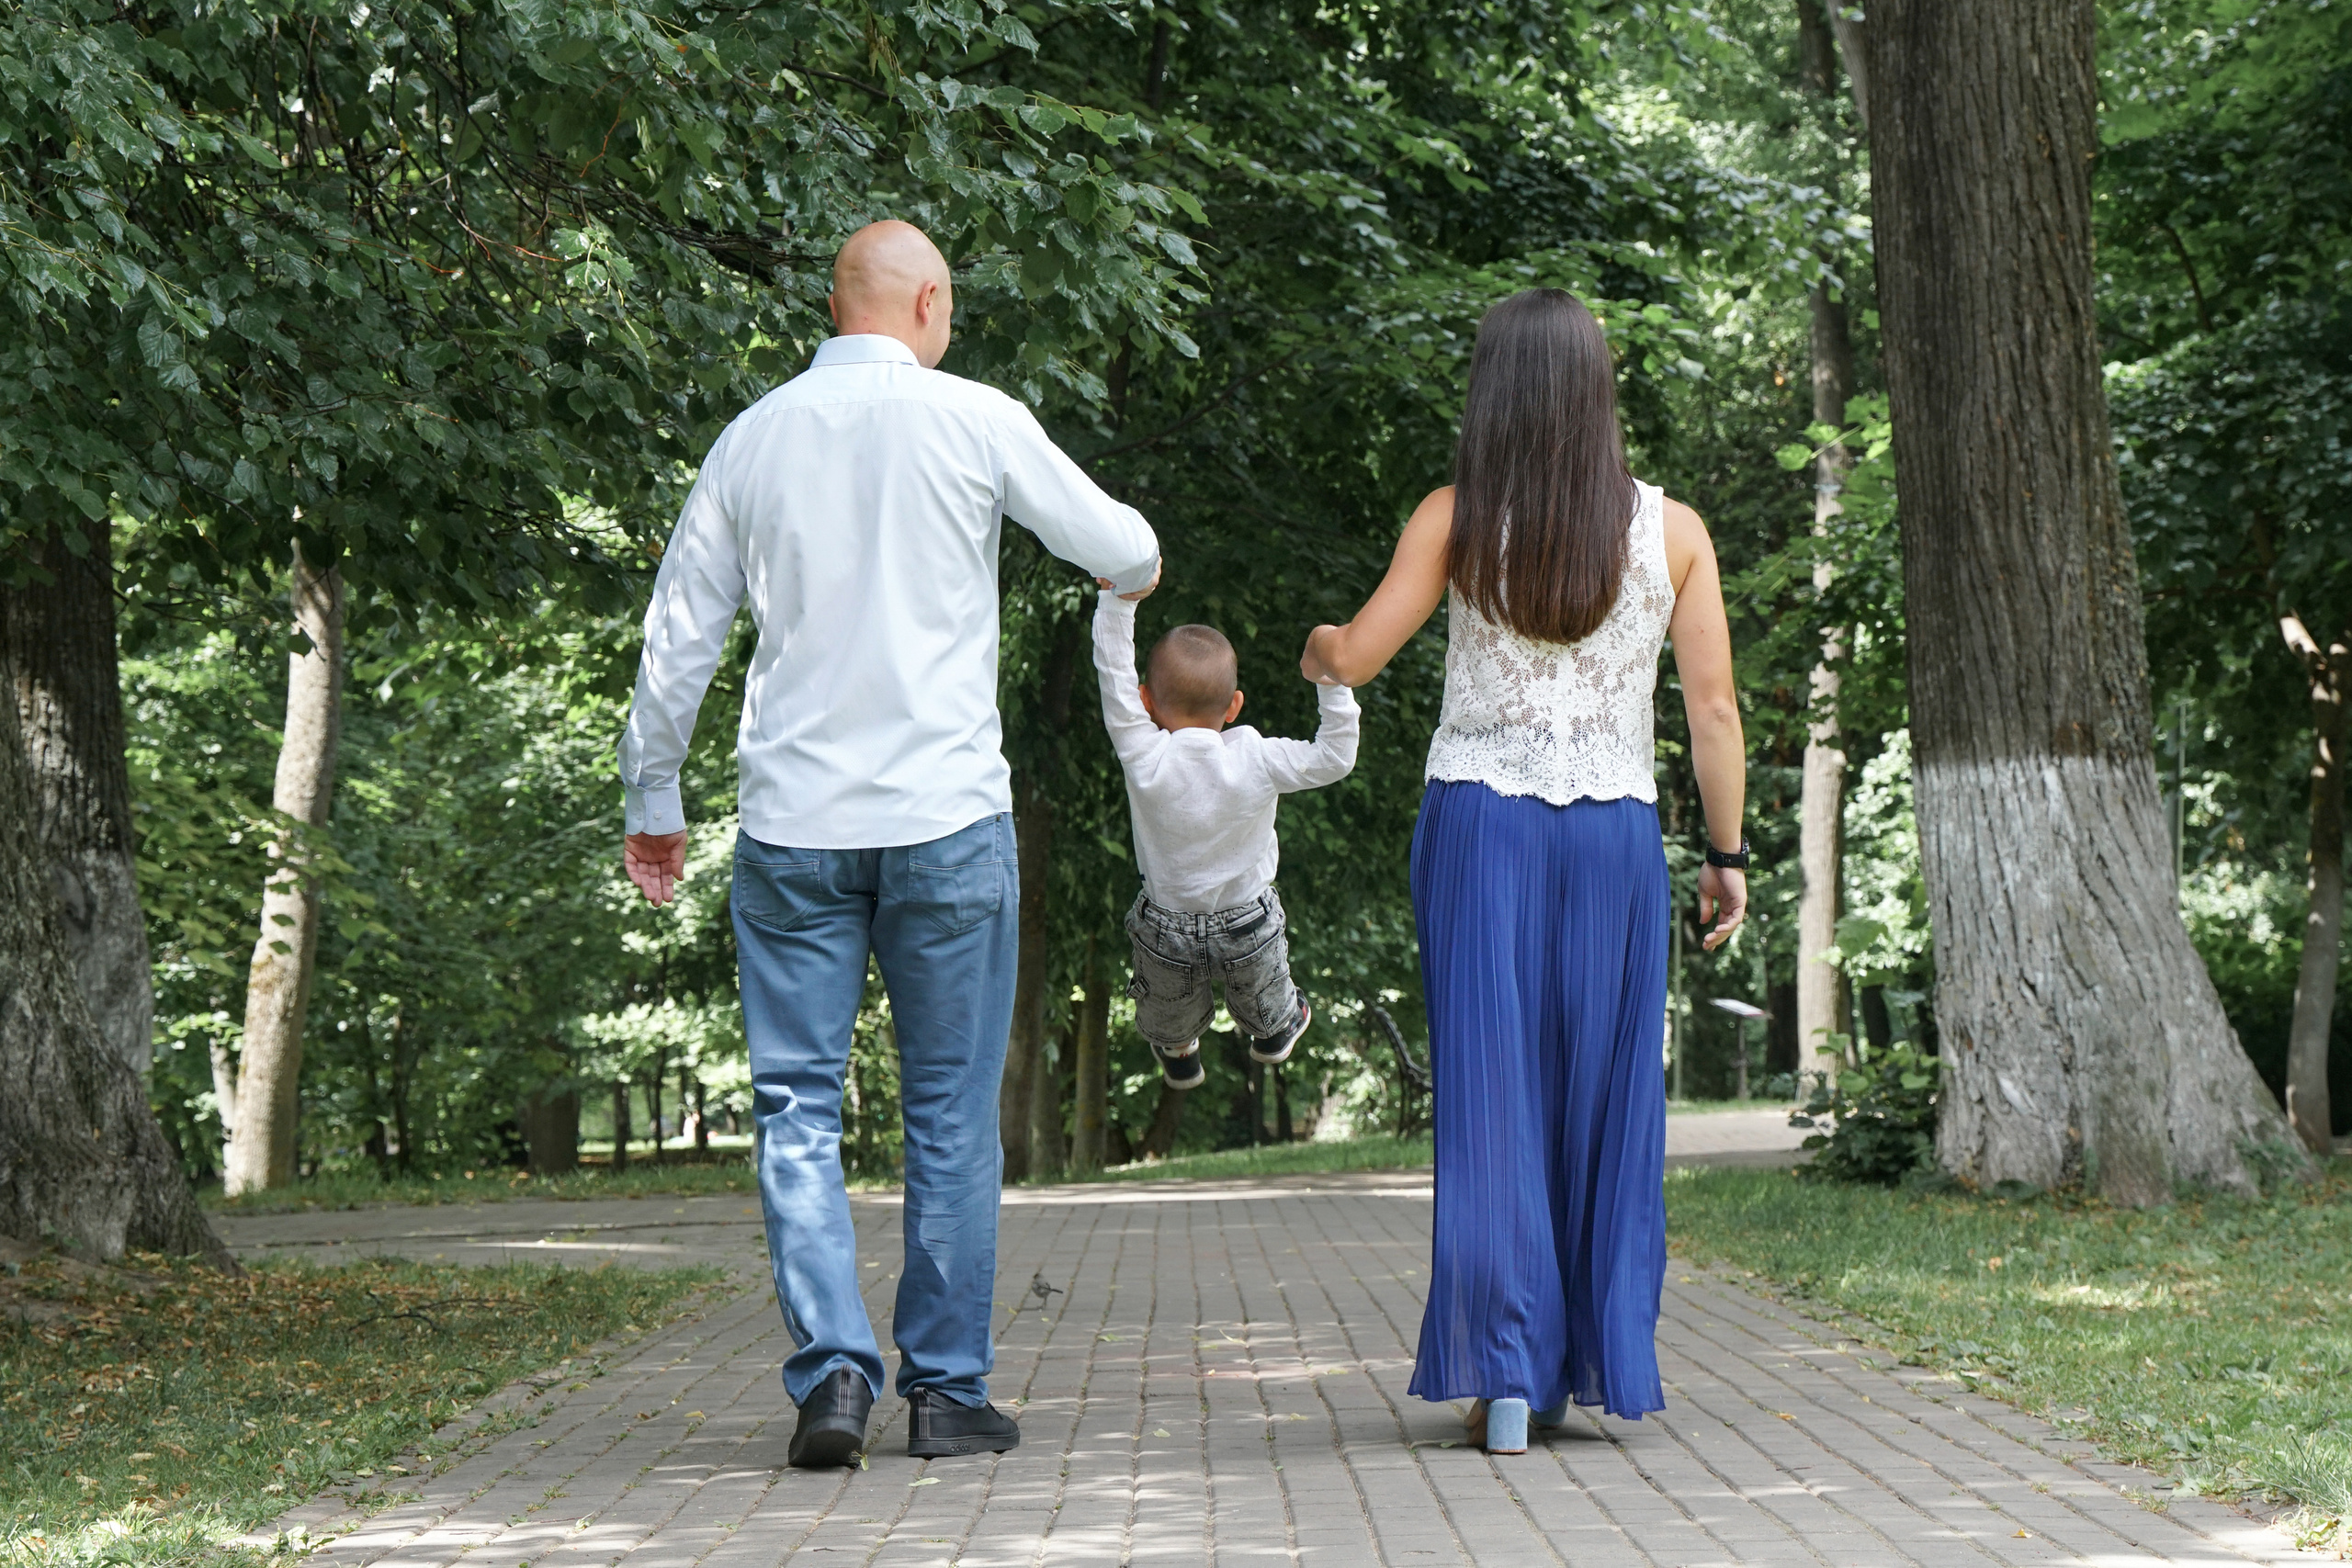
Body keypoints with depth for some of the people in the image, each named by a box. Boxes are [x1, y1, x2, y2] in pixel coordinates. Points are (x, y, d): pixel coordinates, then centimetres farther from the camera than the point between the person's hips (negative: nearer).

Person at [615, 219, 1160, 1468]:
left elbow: (677, 637, 9)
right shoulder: (974, 422, -2)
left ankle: (832, 1366, -8)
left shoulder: (753, 438, 6)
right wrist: (1132, 564, 32)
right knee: (951, 1115, 7)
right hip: (947, 817, -2)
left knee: (797, 1108, 5)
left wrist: (653, 800, 19)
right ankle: (948, 1392, 10)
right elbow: (1124, 554, 7)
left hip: (791, 826, 2)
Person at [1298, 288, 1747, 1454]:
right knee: (1603, 1097, 10)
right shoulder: (1670, 530, 1)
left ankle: (1506, 1376, -1)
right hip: (1615, 834, 1)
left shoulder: (1458, 519, -2)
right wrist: (1728, 854, 8)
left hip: (1480, 828, -1)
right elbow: (1714, 710, 0)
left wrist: (1316, 647, 23)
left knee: (1490, 1094, 2)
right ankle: (1603, 1364, 15)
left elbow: (1356, 657, 0)